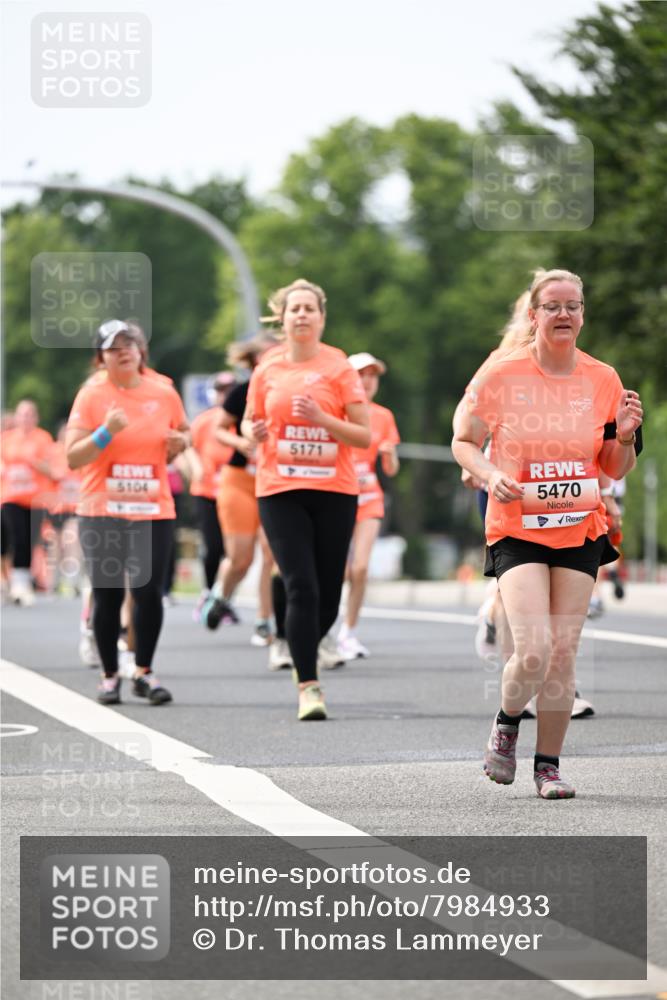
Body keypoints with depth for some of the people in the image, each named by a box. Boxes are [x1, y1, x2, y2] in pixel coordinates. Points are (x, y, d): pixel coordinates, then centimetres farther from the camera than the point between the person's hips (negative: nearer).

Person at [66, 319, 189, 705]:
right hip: (102, 513, -2)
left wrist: (180, 442, -1)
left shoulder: (164, 393, 4)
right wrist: (106, 432, -21)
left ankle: (144, 672, 10)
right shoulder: (91, 395, -3)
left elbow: (184, 431, 22)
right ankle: (110, 675, 13)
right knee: (108, 594, 1)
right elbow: (73, 457, -7)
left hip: (154, 511, 2)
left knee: (150, 592, -4)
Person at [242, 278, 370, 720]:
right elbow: (250, 421, 19)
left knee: (328, 594, 4)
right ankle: (309, 687, -9)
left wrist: (321, 418, -18)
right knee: (302, 587, -13)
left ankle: (305, 651, 34)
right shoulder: (268, 369, 5)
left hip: (334, 491, 0)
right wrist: (255, 432, -4)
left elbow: (365, 435, -3)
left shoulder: (339, 367, -1)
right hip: (280, 491, 0)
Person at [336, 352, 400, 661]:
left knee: (360, 568, -11)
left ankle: (348, 632, 6)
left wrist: (389, 455, -12)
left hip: (369, 498, 2)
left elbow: (391, 470, 9)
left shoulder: (383, 416, 5)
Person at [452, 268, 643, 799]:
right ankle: (506, 724, 15)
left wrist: (625, 438, -10)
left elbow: (616, 471, 10)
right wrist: (491, 475, -15)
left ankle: (549, 763, 16)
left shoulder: (603, 379, 2)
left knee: (564, 652, 0)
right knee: (534, 650, -16)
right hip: (517, 530, -3)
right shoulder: (502, 375, -6)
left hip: (581, 530, 3)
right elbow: (464, 443, 4)